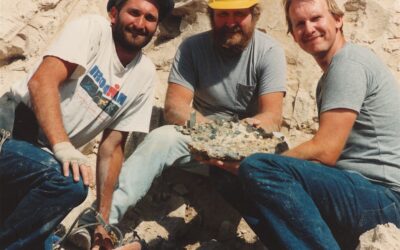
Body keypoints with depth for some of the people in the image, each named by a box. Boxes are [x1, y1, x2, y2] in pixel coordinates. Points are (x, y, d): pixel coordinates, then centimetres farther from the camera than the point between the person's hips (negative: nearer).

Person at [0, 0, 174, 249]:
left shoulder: (145, 74, 5)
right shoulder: (92, 28, -9)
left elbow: (112, 147, 6)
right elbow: (42, 82, -22)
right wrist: (63, 147, -33)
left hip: (48, 160, 6)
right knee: (69, 182, -31)